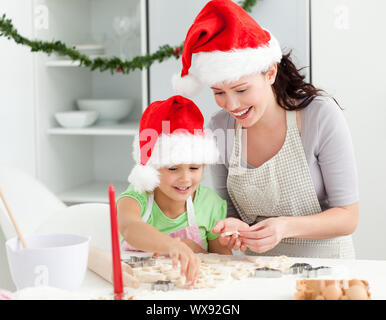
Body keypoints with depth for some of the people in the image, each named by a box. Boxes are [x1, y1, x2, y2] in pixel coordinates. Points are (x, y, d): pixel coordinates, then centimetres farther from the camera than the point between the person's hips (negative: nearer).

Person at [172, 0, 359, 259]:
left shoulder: (321, 116, -14)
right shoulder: (218, 128, -4)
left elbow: (348, 217, -10)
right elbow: (229, 210, 6)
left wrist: (286, 227, -26)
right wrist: (234, 227, -17)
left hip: (323, 264, -3)